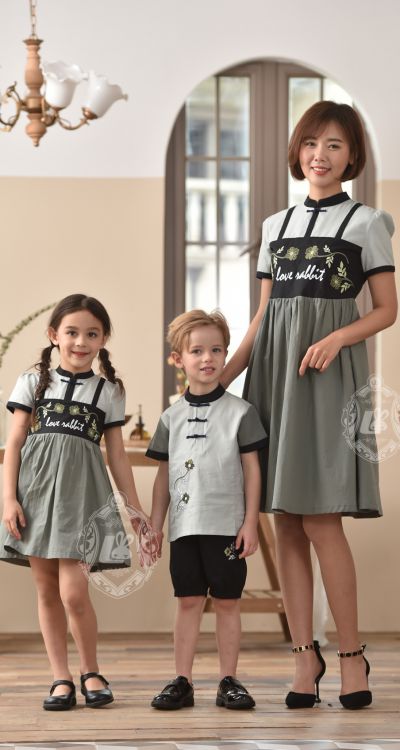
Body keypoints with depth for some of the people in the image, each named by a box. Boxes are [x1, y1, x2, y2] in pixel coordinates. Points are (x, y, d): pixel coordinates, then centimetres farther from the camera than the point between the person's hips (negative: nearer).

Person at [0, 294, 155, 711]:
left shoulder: (109, 392, 10)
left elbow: (117, 457, 12)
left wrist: (138, 513, 8)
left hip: (81, 494, -1)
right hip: (36, 489, 1)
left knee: (73, 593, -11)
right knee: (46, 592, 3)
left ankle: (91, 671, 9)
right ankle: (61, 679, 11)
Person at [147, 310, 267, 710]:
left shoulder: (239, 411, 0)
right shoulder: (172, 417, 9)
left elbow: (251, 469, 1)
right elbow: (164, 475, 12)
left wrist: (250, 522, -4)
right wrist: (154, 526, 9)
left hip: (227, 525, -2)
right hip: (184, 525, 2)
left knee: (227, 602, 3)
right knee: (188, 601, 5)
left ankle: (228, 681, 9)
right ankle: (182, 682, 9)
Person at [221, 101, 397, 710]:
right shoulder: (277, 226, 18)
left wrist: (337, 337, -15)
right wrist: (223, 375, 7)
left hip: (328, 370, -5)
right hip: (273, 370, 5)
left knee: (320, 517, -12)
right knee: (285, 519, 1)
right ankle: (305, 654, 6)